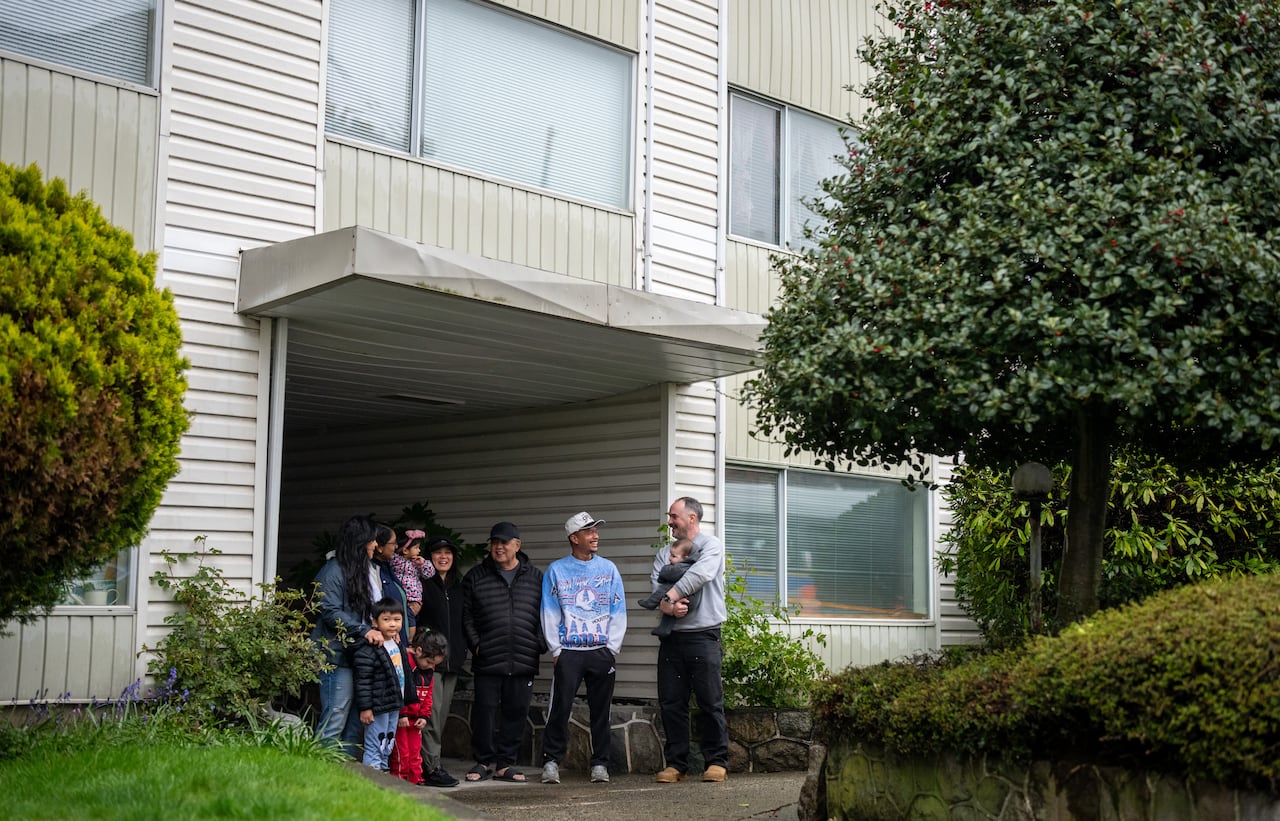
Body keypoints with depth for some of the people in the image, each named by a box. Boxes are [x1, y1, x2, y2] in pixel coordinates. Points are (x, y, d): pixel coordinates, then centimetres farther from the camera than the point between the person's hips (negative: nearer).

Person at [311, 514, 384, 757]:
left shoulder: (367, 570, 18)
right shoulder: (333, 571, -10)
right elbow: (330, 612, -17)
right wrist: (364, 631, -21)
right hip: (338, 656, -9)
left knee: (355, 721, 11)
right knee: (334, 721, -8)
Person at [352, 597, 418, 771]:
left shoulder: (396, 645, 11)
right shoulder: (368, 650, -17)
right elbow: (362, 681, -19)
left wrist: (407, 700, 24)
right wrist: (365, 708, -20)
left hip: (394, 707, 9)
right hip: (378, 707, -9)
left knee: (387, 746, 17)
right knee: (374, 747, -3)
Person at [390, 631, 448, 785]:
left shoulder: (429, 671, 9)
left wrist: (424, 716, 5)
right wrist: (401, 714, -20)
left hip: (415, 719, 7)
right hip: (399, 719, -7)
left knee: (415, 751, 12)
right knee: (401, 752, -3)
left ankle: (415, 779, 18)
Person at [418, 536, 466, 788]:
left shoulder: (457, 587, 19)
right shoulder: (422, 583, -1)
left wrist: (462, 649, 13)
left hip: (452, 660, 7)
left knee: (443, 712, 8)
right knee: (432, 710, -12)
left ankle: (431, 763, 14)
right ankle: (431, 767, -13)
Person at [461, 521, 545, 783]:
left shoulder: (535, 577, 10)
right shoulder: (476, 577, 7)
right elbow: (466, 615, 6)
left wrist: (540, 644, 0)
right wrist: (475, 644, -3)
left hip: (523, 662, 1)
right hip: (487, 662, -1)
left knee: (516, 712, 5)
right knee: (484, 710, 0)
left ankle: (505, 763, 15)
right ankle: (483, 761, 13)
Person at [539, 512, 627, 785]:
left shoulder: (608, 569, 9)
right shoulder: (556, 570, 5)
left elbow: (618, 612, 7)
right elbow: (549, 613, 3)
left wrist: (612, 648, -1)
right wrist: (556, 649, -4)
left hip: (602, 651, 2)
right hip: (568, 651, -2)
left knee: (601, 710, 5)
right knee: (559, 708, -5)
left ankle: (600, 764, 13)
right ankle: (551, 762, 3)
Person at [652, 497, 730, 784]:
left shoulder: (710, 545, 3)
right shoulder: (665, 553, 17)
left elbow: (701, 573, -16)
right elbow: (656, 586, 3)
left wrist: (670, 596, -15)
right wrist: (666, 606, -18)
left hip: (703, 636, -5)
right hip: (671, 638, 5)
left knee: (710, 701, -3)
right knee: (671, 703, 4)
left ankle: (716, 762, 6)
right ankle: (676, 763, 11)